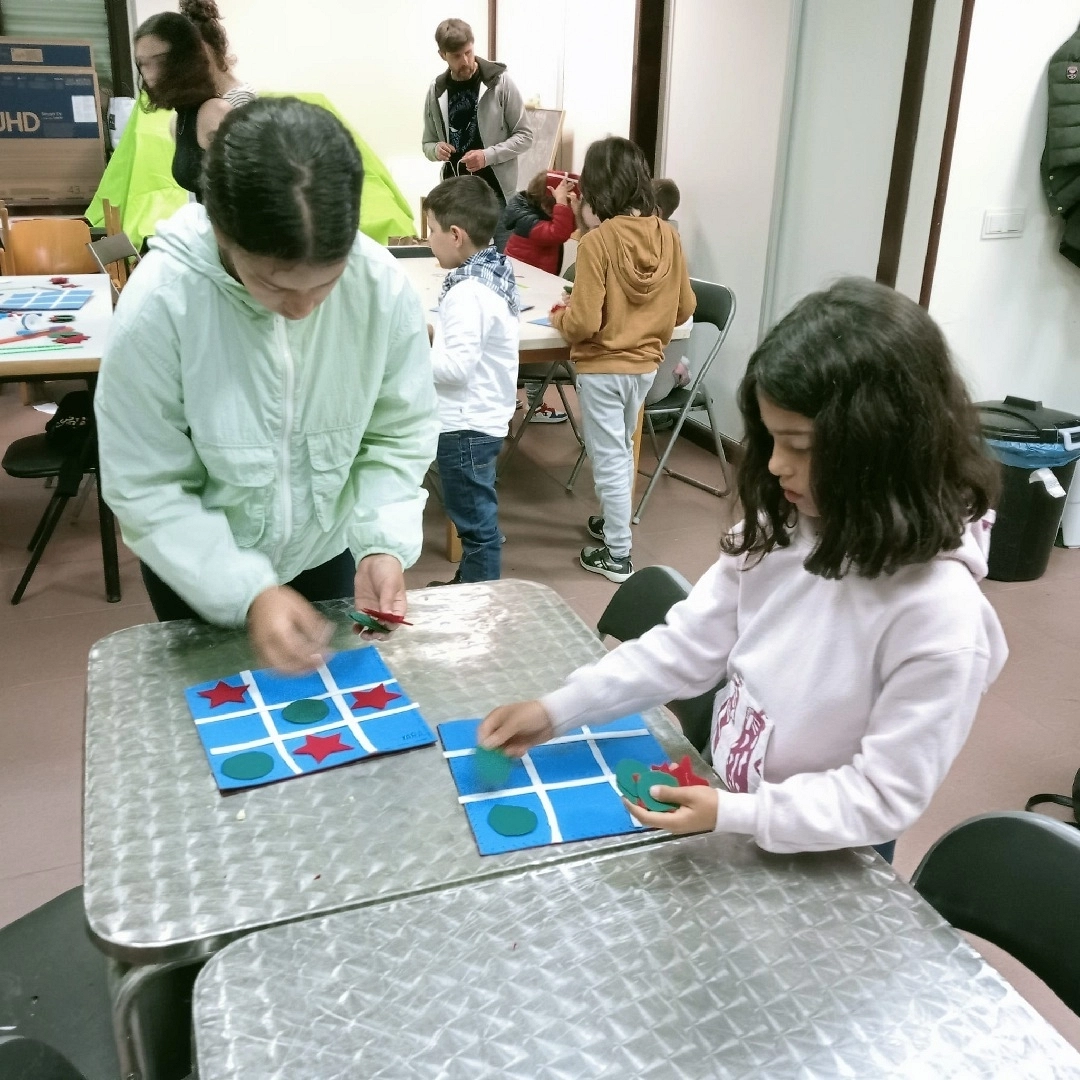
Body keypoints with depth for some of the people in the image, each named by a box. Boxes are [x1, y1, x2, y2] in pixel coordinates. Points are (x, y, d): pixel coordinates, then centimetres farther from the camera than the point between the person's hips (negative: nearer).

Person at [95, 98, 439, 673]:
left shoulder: (383, 287, -24)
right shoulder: (157, 305, -31)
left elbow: (400, 434, -12)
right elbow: (145, 488, -23)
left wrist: (384, 542, -28)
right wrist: (247, 592, -33)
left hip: (327, 550, 2)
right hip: (198, 570, -1)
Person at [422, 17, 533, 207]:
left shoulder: (499, 81, -5)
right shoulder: (436, 91, 5)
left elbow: (525, 136, -3)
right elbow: (428, 144, 14)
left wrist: (488, 156, -18)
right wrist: (436, 150, -11)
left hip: (495, 191, -3)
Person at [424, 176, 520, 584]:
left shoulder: (468, 292, -23)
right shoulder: (493, 273, 7)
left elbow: (458, 367, -26)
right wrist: (433, 335, 7)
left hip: (466, 425, -10)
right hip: (479, 419, 10)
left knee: (476, 521, 3)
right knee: (474, 515, 22)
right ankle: (467, 584, 38)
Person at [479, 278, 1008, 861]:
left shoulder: (939, 616, -28)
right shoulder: (781, 530, -10)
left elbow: (883, 797, -22)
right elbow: (693, 640, -3)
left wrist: (732, 814, -29)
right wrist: (559, 709, -7)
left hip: (817, 864, -5)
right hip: (724, 802, 5)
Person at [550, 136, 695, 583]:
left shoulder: (597, 241, -21)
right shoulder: (668, 235, -5)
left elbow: (583, 324, -22)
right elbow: (684, 308, 4)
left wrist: (560, 316, -2)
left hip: (603, 368, -6)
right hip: (646, 364, 6)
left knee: (608, 459, 7)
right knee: (623, 449, 25)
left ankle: (617, 555, 17)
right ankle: (614, 521, 43)